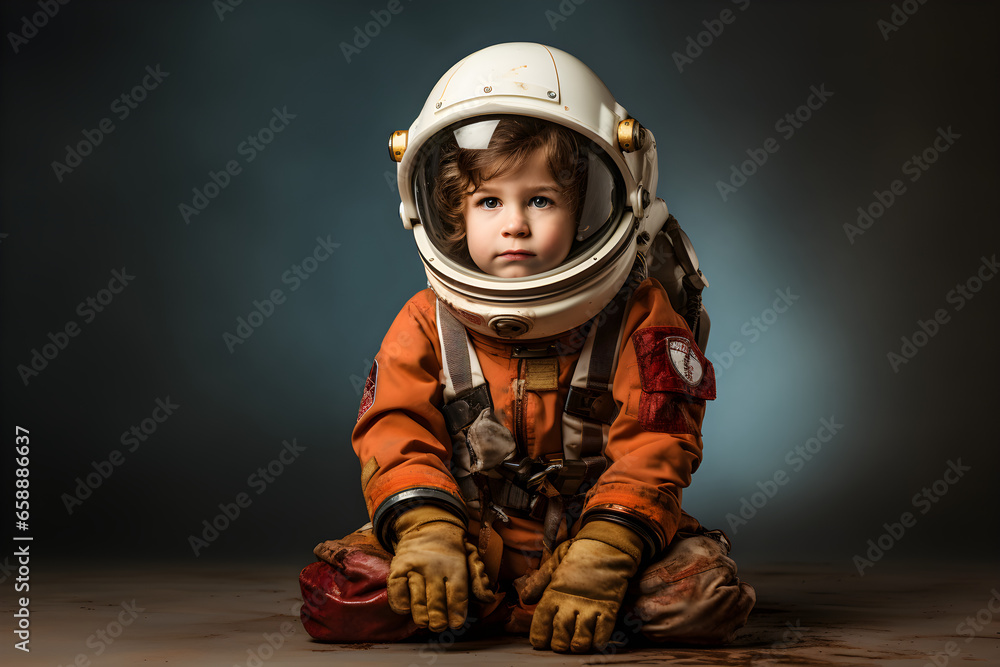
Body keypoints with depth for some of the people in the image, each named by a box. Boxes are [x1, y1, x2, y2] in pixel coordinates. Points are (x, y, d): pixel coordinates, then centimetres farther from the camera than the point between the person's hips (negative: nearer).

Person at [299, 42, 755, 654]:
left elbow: (652, 447, -12)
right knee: (331, 593, -21)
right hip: (471, 532, 0)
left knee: (709, 591, -28)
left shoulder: (640, 317, -4)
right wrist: (426, 531, -27)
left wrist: (601, 555, -28)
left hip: (594, 527, 0)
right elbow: (397, 436, -6)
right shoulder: (427, 324, 2)